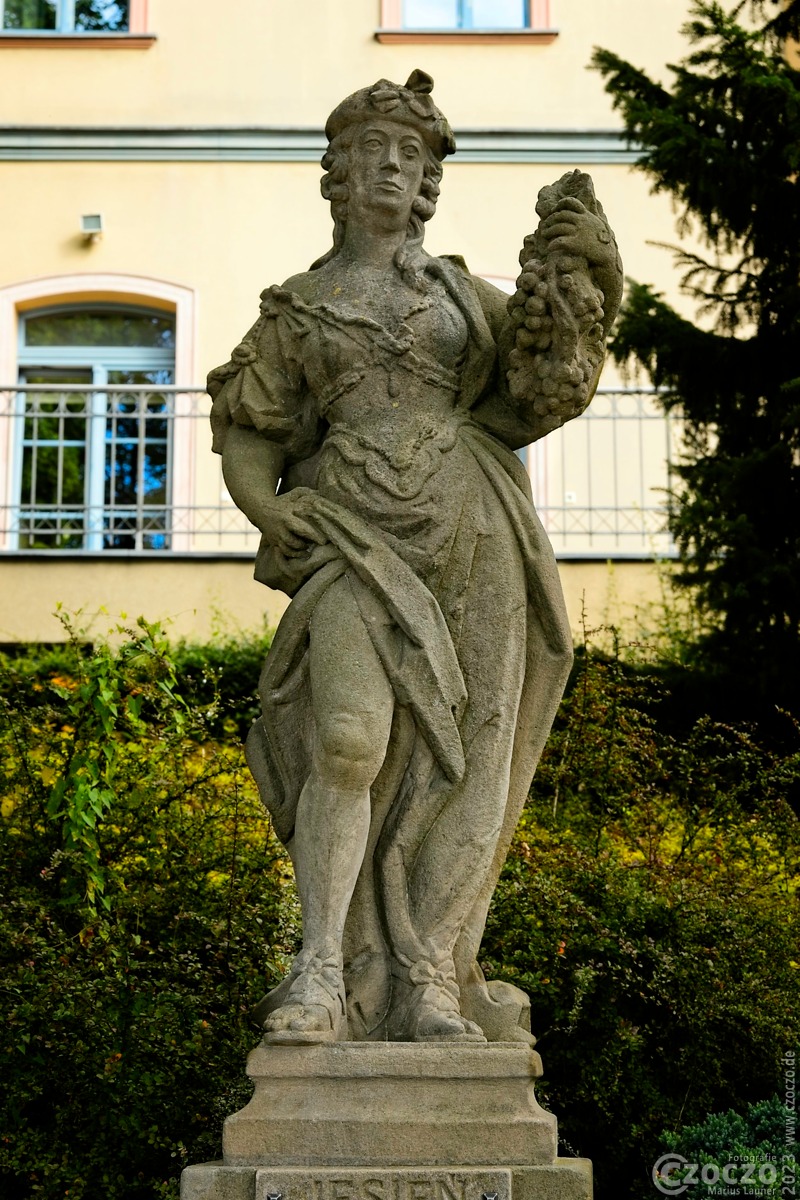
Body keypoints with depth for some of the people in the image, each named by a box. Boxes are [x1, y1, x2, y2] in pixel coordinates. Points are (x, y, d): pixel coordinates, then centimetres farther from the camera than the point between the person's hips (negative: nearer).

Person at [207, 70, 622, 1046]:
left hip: (468, 535, 2)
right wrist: (272, 514, -3)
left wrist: (576, 278, -3)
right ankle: (321, 977, -19)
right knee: (350, 739, -22)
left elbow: (543, 391, 10)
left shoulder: (464, 294, 20)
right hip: (356, 536, -1)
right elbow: (246, 438, 17)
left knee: (459, 756, -7)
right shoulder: (296, 311, 17)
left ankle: (428, 983, -5)